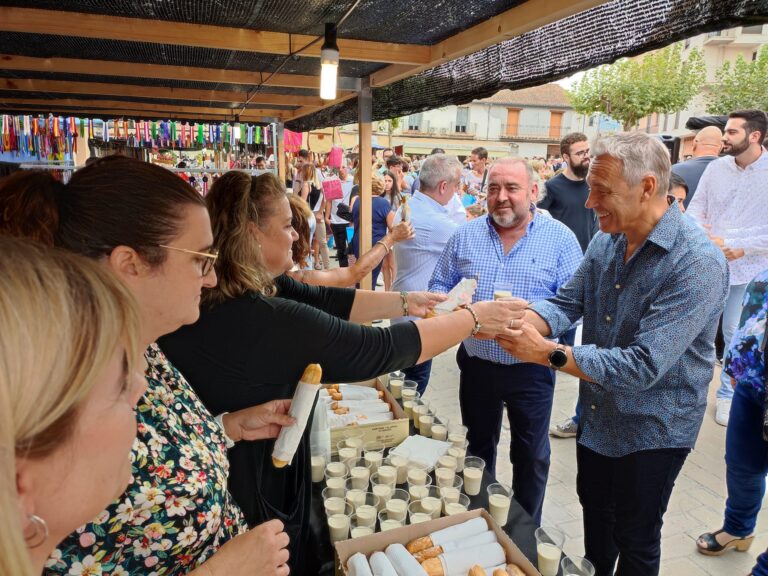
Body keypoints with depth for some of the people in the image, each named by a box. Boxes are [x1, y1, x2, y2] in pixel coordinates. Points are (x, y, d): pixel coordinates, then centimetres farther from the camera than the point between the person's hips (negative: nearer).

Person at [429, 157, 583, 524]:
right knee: (478, 448, 21)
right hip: (476, 364, 3)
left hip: (531, 368, -2)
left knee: (531, 457, 13)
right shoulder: (465, 236, 3)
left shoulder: (559, 238, -5)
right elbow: (439, 287, 6)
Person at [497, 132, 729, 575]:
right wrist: (516, 323, -25)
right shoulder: (605, 242, -5)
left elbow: (643, 365, -33)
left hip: (652, 430, -6)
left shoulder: (698, 263, -29)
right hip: (597, 417, 7)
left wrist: (549, 354, -33)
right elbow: (567, 303, -6)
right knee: (595, 511, 28)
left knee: (635, 539, 17)